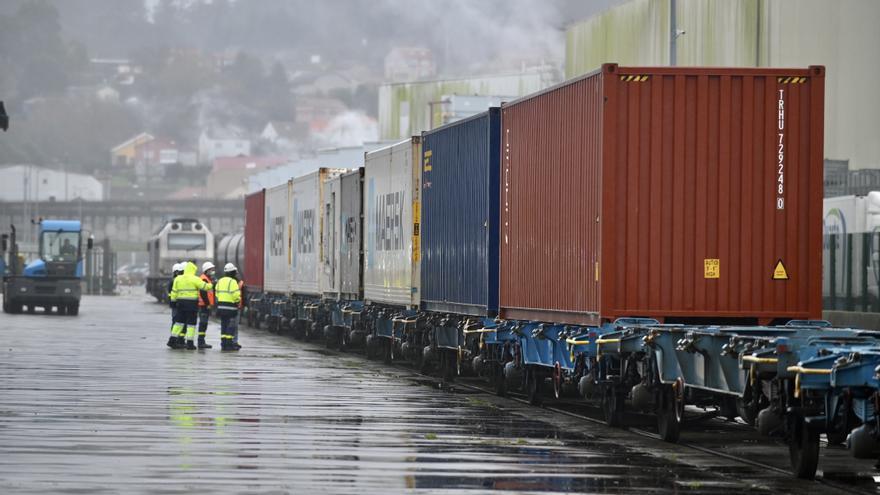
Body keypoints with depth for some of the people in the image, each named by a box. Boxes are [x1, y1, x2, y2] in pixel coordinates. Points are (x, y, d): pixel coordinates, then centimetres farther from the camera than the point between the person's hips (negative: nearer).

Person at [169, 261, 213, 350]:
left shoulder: (178, 279, 6)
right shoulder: (194, 279, -9)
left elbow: (174, 292, 8)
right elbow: (205, 286, -8)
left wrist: (173, 300, 18)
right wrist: (211, 285, 10)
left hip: (181, 302, 5)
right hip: (192, 303, -5)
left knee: (179, 322, 14)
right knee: (191, 323, 1)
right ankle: (190, 343, -1)